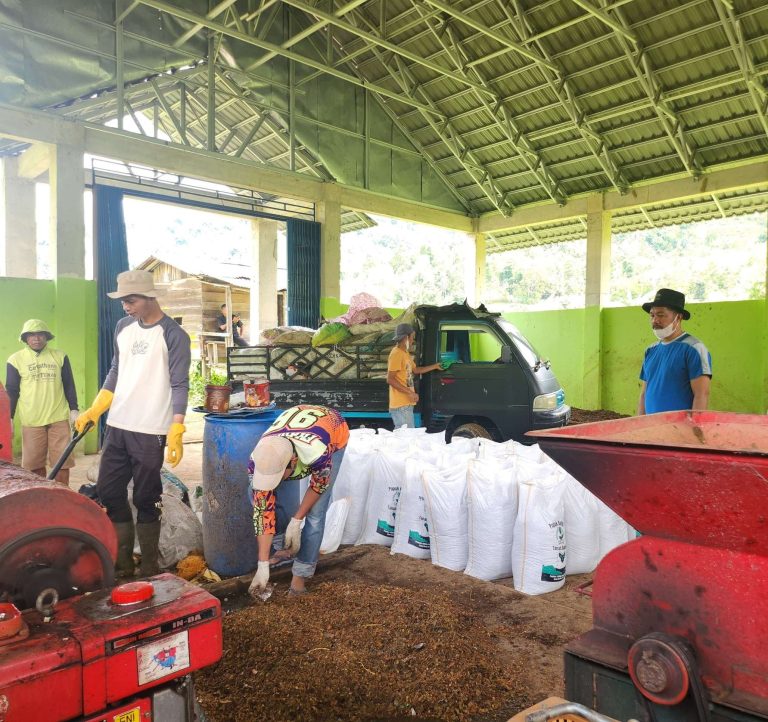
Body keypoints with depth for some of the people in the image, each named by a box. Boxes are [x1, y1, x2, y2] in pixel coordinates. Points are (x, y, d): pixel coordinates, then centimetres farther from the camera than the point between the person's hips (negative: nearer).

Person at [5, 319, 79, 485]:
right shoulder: (15, 360, 2)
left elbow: (69, 385, 9)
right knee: (34, 464, 6)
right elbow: (11, 391, 5)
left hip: (59, 418, 1)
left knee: (63, 462, 2)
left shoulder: (60, 356, 5)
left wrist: (74, 410, 3)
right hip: (31, 421, 0)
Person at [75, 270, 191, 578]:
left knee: (146, 500, 2)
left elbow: (180, 385, -12)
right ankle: (122, 563, 24)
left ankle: (149, 568, 17)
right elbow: (115, 373, 18)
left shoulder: (173, 335, -9)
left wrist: (176, 432, -20)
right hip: (117, 426, 7)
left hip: (150, 431, -6)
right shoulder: (122, 327, 10)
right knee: (108, 493, 10)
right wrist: (94, 411, 13)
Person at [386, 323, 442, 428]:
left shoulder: (405, 353, 16)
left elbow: (416, 370, 31)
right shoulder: (396, 354, -14)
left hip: (407, 403, 10)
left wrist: (435, 366, 36)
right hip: (400, 405, -10)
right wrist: (410, 392, -20)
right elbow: (390, 379, -19)